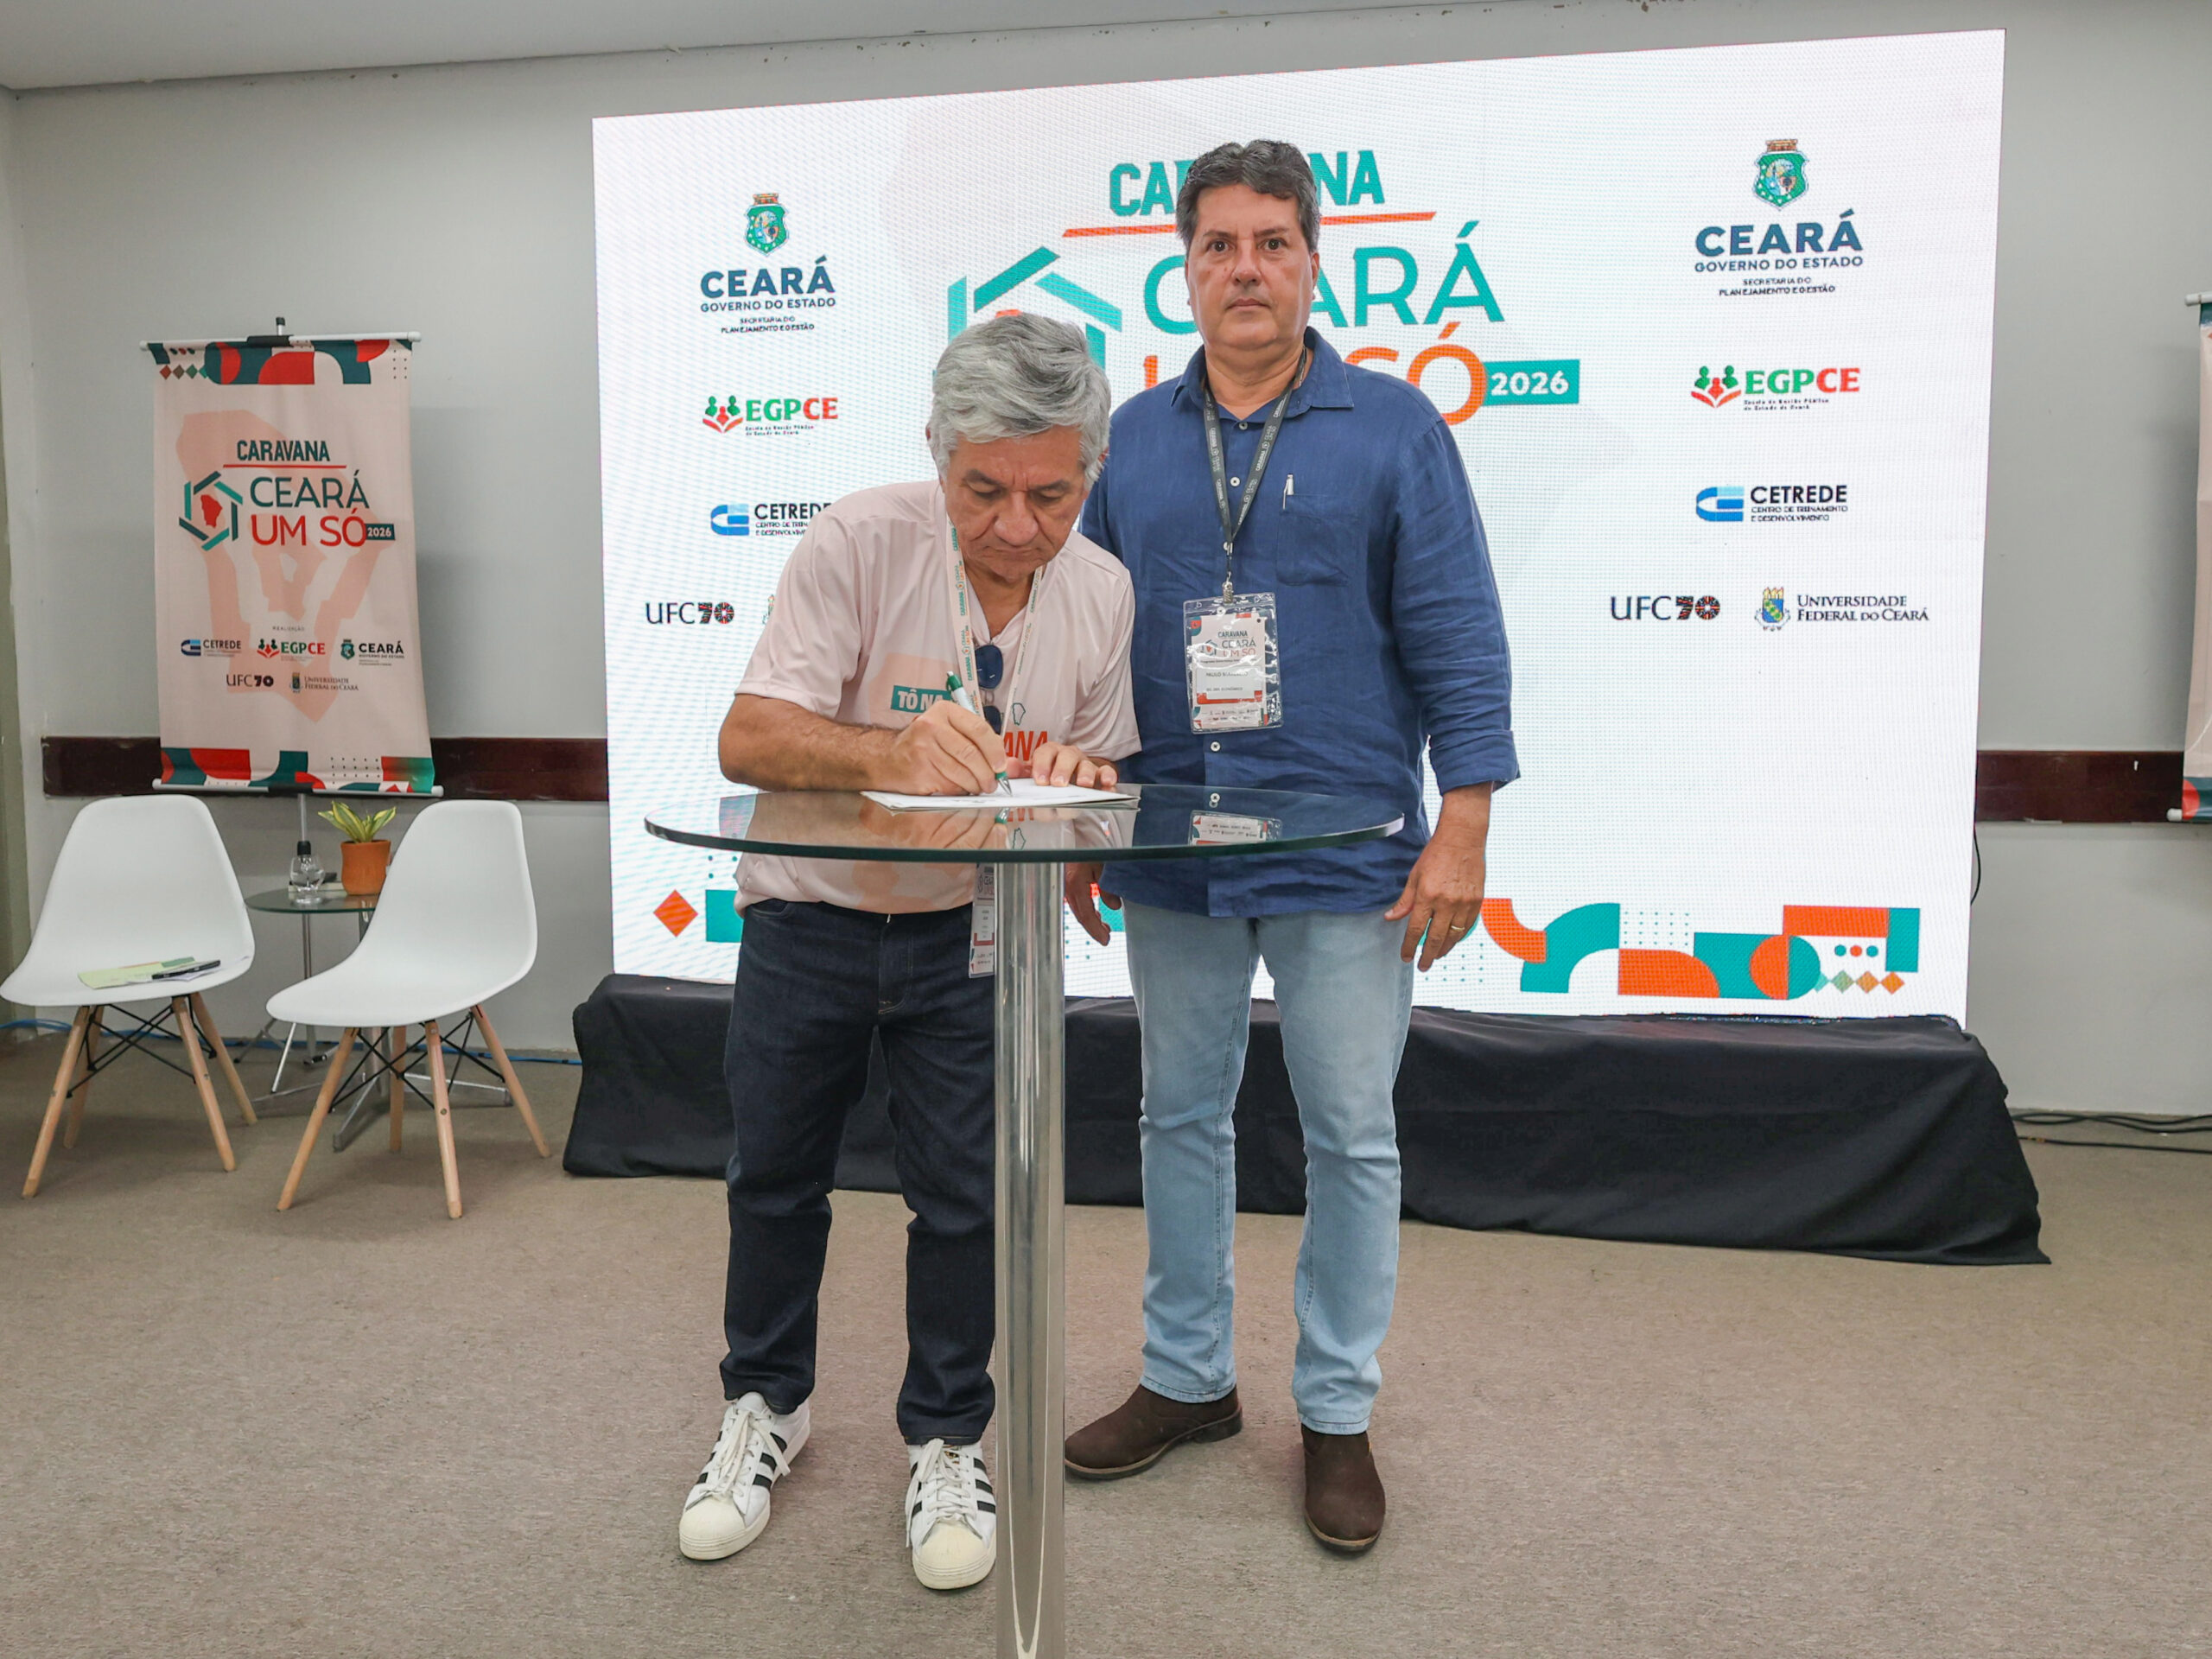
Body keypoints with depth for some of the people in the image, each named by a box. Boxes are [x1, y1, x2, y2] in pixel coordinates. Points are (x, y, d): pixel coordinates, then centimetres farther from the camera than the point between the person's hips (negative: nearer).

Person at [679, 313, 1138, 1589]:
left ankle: (948, 1440, 28)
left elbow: (1102, 768, 6)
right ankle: (768, 1405, 39)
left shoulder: (1103, 590, -8)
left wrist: (1082, 796, -19)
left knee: (965, 1196, 5)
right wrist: (890, 752, -45)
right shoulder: (860, 543, -21)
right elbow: (749, 739, -26)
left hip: (971, 926, 2)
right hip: (809, 917, -1)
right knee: (777, 1180, 14)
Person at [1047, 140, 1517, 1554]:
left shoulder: (1393, 429, -1)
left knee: (1352, 1138, 6)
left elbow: (1458, 638, -5)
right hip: (1171, 854, 4)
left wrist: (1462, 831, -11)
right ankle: (1189, 1378, 32)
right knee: (1182, 1120, 14)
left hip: (1346, 856, -3)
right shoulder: (1133, 440, 8)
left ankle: (1339, 1413, 24)